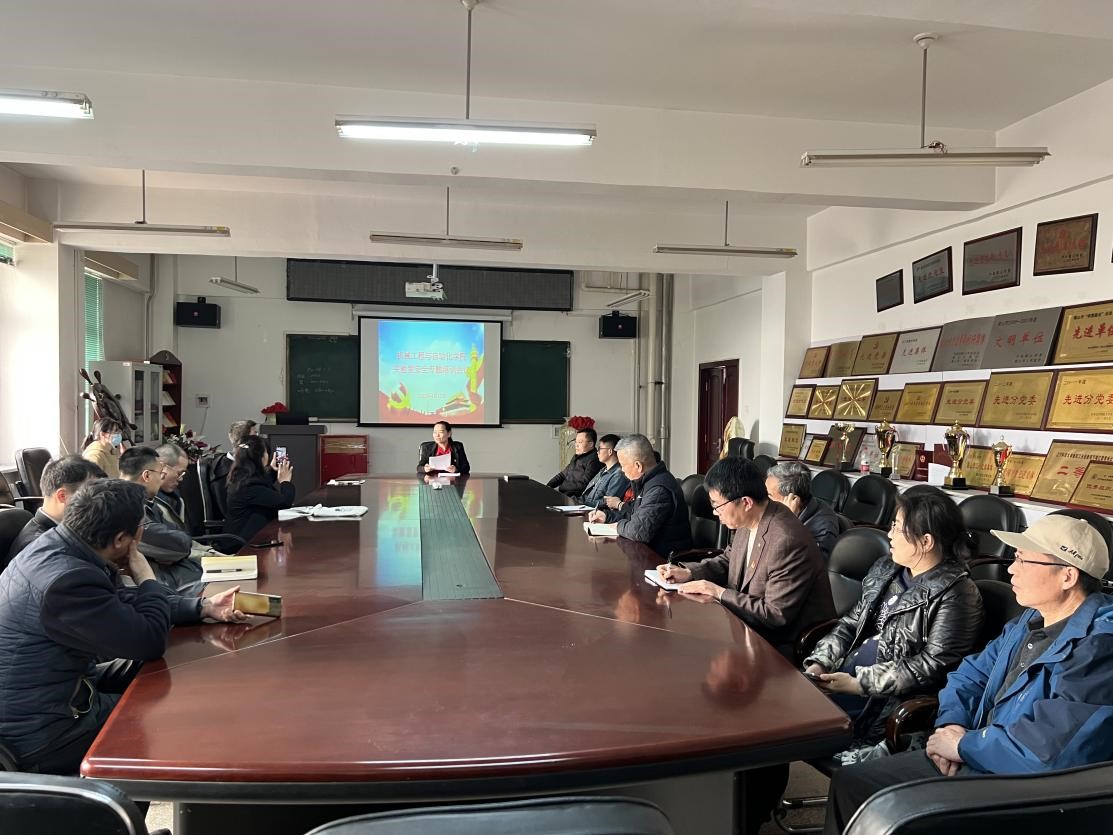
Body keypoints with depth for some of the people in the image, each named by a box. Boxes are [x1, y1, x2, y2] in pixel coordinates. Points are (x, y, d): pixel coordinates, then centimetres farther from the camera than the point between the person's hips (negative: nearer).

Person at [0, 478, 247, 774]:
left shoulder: (55, 546, -2)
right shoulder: (67, 580, -32)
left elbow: (123, 603, 11)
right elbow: (149, 641, -27)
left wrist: (203, 607, 8)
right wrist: (146, 577, -12)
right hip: (43, 734, -9)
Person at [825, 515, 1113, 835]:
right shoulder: (1032, 621, 10)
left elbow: (1048, 748, -31)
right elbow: (973, 672, 17)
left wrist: (964, 744, -16)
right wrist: (951, 724, -4)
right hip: (976, 758, 9)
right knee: (849, 782, 4)